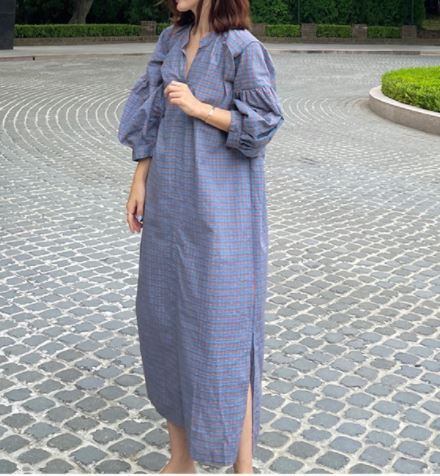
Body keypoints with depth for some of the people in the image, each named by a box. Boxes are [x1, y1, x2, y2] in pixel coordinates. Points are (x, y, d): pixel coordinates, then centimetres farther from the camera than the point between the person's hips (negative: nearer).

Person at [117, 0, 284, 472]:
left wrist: (200, 108, -18)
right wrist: (140, 181, 8)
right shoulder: (172, 40, 10)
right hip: (170, 202, 7)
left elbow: (264, 120, -10)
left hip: (220, 207, -7)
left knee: (222, 326, -3)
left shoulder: (242, 47, -10)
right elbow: (151, 116, 12)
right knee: (165, 316, 12)